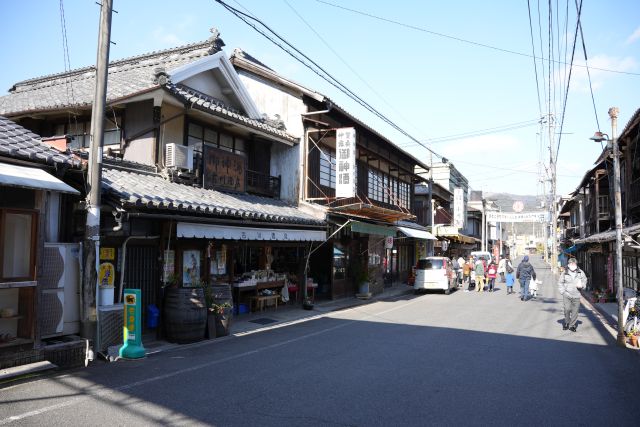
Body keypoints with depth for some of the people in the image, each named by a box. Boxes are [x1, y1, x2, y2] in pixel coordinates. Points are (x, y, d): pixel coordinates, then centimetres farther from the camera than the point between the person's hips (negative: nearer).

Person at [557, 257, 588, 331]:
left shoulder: (580, 272, 2)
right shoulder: (565, 273, -2)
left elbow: (585, 280, 15)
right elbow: (560, 283, 7)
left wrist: (582, 285, -6)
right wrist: (562, 291, -3)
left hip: (576, 295, 2)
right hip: (567, 295, -2)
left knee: (575, 311, 4)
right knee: (567, 309, -10)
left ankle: (572, 325, 19)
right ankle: (566, 323, 12)